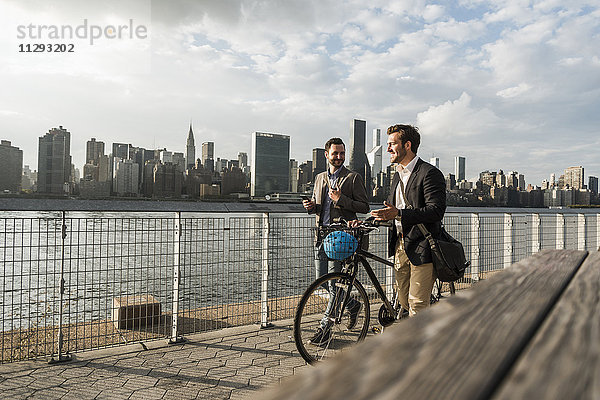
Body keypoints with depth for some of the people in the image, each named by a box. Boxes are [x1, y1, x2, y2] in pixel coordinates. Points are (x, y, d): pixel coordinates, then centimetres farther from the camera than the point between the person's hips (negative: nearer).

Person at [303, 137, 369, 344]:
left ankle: (325, 327, 6)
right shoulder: (320, 178, 17)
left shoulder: (353, 178, 1)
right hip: (322, 235, 6)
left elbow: (364, 207, -4)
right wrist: (311, 206, 3)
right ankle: (353, 304, 32)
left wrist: (341, 199, -17)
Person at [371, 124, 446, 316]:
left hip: (422, 248, -8)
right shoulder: (397, 175, 17)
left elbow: (436, 211, -21)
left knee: (417, 304, -4)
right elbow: (390, 211, 21)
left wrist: (399, 214, -29)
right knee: (403, 301, 14)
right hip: (401, 246, 8)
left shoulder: (430, 173, -10)